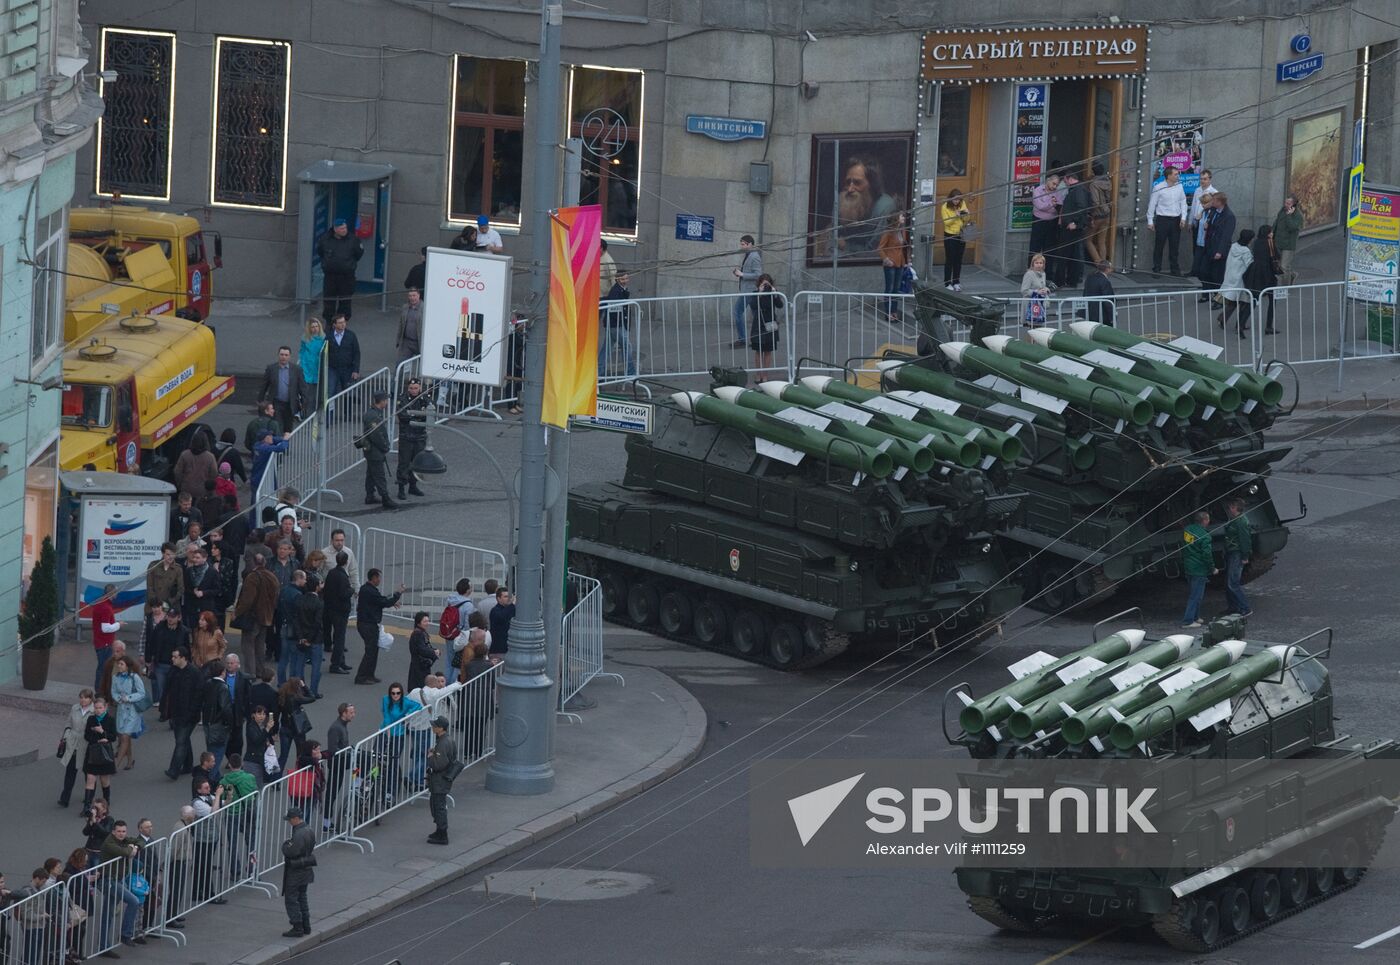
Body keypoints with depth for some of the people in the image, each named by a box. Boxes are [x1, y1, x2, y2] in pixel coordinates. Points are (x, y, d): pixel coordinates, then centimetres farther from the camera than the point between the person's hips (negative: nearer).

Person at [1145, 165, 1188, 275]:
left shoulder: (1179, 187, 5)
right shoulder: (1158, 188, -6)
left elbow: (1183, 203, 11)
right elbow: (1152, 205, -1)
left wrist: (1183, 218, 1)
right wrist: (1150, 221, -3)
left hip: (1176, 220, 3)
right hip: (1162, 219, -3)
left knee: (1175, 246, 7)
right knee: (1159, 246, 2)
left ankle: (1175, 270, 14)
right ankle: (1156, 269, 8)